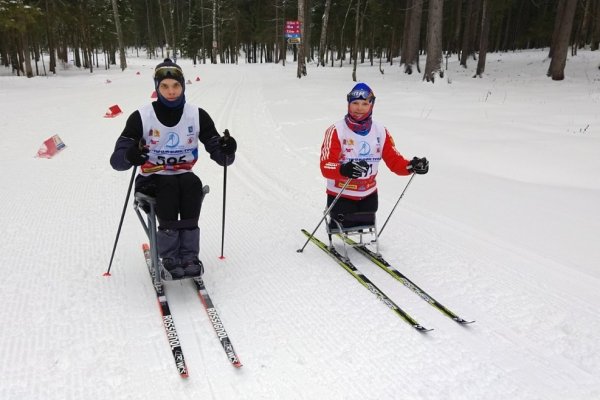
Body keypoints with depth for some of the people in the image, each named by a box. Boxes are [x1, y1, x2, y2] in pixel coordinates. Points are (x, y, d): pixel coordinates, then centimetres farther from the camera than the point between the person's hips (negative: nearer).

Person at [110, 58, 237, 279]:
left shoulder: (197, 115, 0)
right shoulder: (141, 117, -5)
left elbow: (218, 153, -4)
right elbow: (117, 159, -11)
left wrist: (226, 151, -29)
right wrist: (129, 156, -35)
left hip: (185, 176, 1)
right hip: (152, 179, -1)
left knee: (193, 184, -32)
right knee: (169, 185, -33)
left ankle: (189, 255, -29)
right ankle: (169, 257, -28)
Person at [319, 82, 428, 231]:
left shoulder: (380, 131, -3)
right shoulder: (336, 131, -17)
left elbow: (394, 160, -2)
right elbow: (326, 167, -24)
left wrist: (411, 166, -23)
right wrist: (343, 170, -45)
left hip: (368, 196, 5)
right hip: (340, 196, -4)